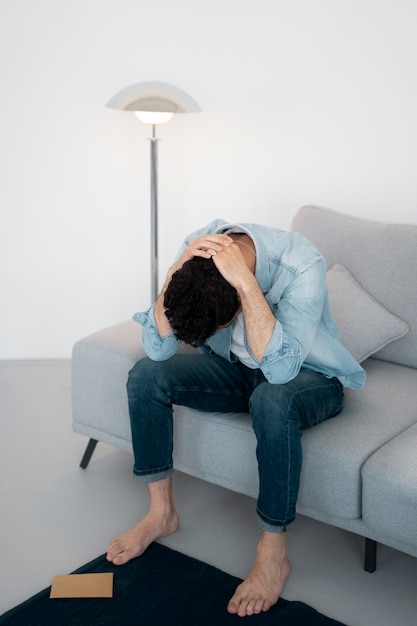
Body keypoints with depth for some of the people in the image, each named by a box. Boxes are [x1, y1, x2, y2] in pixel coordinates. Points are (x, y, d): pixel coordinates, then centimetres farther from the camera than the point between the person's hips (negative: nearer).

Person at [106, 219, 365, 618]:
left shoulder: (302, 264, -34)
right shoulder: (198, 250, -21)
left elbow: (281, 368, -41)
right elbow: (158, 348, -23)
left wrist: (246, 281, -47)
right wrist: (176, 272, -36)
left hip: (307, 375, -4)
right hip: (237, 367, 5)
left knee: (272, 400, -38)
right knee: (146, 375, -16)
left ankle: (272, 555, -21)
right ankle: (161, 512, 0)